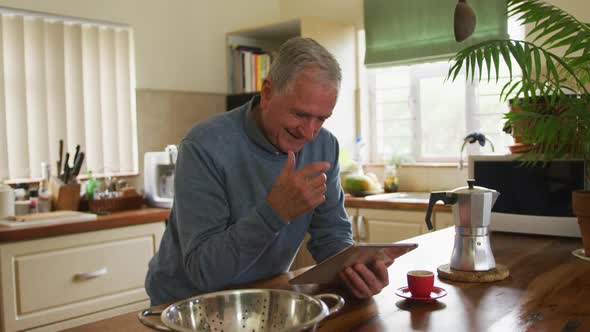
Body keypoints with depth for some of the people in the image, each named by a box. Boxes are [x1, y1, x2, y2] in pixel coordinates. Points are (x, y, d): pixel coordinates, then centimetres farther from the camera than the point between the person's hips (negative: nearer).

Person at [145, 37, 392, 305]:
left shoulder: (323, 146, -5)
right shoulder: (205, 147, -21)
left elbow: (331, 233, 0)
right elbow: (203, 271, -24)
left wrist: (353, 265, -21)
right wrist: (275, 211, -34)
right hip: (188, 302, -3)